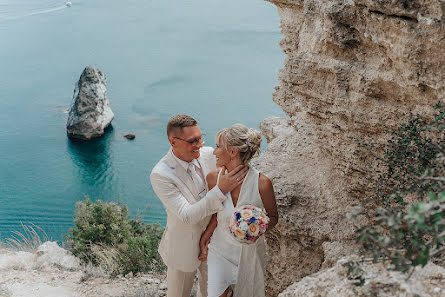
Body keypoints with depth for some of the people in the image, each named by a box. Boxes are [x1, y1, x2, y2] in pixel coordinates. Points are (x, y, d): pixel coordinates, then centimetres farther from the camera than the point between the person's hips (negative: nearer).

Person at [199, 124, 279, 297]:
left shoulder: (262, 183, -23)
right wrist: (205, 237, -2)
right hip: (220, 250, 1)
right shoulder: (213, 178, -13)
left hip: (250, 252, -1)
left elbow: (273, 216, -6)